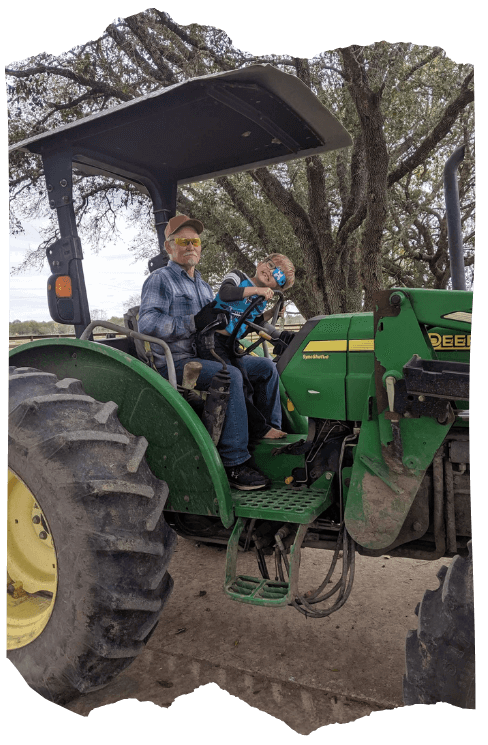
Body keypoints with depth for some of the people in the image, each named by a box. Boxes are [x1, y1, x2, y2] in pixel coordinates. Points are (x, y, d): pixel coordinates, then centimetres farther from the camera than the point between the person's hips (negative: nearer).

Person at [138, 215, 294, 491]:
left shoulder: (203, 285, 24)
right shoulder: (160, 280, -3)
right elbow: (147, 323, -19)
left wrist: (224, 319, 6)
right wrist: (194, 322, -26)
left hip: (207, 355, 9)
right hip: (175, 362, -8)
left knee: (266, 367, 0)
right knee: (230, 375, -34)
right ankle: (235, 463, -31)